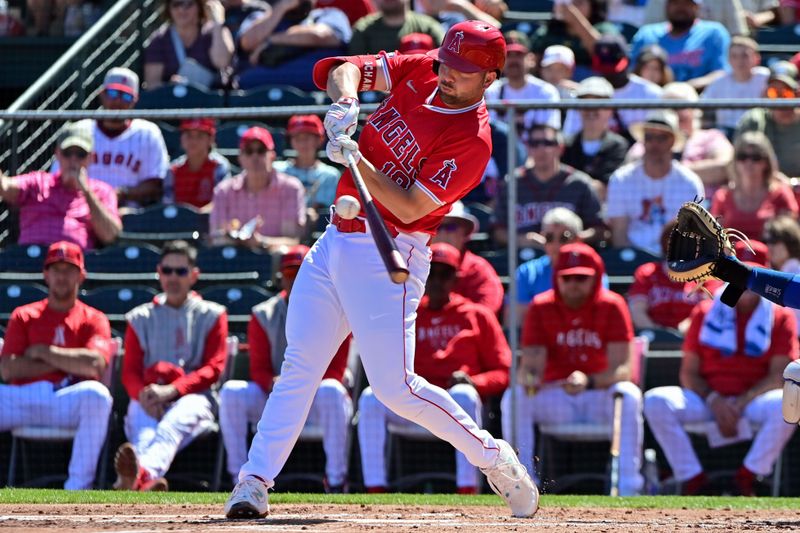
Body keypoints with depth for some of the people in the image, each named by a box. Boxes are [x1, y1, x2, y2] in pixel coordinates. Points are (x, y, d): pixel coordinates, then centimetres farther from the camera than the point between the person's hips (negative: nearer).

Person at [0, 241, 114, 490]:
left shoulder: (93, 319, 13)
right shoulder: (23, 316, 18)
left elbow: (95, 364, -9)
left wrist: (44, 352, -1)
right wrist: (67, 362, -1)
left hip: (68, 400, -2)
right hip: (22, 399, 2)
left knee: (96, 394, -35)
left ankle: (78, 487, -30)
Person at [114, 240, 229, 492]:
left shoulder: (211, 315, 17)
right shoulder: (140, 318, 22)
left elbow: (213, 369, 4)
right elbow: (130, 372, 12)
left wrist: (172, 390, -15)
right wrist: (144, 395, -15)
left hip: (193, 396, -2)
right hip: (147, 400, 2)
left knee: (178, 418, -39)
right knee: (144, 430, -36)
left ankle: (141, 474, -71)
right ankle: (147, 479, -70)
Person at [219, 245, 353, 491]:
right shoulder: (263, 316, 7)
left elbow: (335, 372, -7)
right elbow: (259, 370, 1)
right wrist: (275, 384, -24)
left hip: (319, 401, -2)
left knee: (331, 390, -37)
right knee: (231, 392, -24)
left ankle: (336, 480, -32)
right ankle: (239, 478, -21)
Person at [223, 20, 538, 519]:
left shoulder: (472, 141, -16)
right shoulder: (420, 72, 4)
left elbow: (410, 208, -20)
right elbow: (346, 68, 4)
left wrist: (359, 161, -29)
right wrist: (345, 101, -17)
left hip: (386, 254, -7)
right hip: (335, 241, 7)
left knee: (395, 387, -10)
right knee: (299, 365, 4)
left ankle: (493, 457, 7)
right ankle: (254, 481, 6)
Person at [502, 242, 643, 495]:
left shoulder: (612, 306, -7)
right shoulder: (541, 307, -2)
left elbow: (622, 369, -15)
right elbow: (531, 363, -8)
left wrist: (588, 381, -36)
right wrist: (528, 378, -34)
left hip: (600, 395, -2)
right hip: (555, 397, 2)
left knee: (629, 395, -34)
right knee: (513, 398, -27)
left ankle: (628, 488, -33)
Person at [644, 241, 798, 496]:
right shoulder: (705, 312, 10)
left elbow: (779, 377, -4)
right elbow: (689, 373, 6)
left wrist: (741, 402, -17)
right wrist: (714, 401, -13)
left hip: (754, 399, -2)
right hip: (706, 397, 2)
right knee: (656, 401, -26)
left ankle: (746, 478, -21)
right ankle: (693, 481, -21)